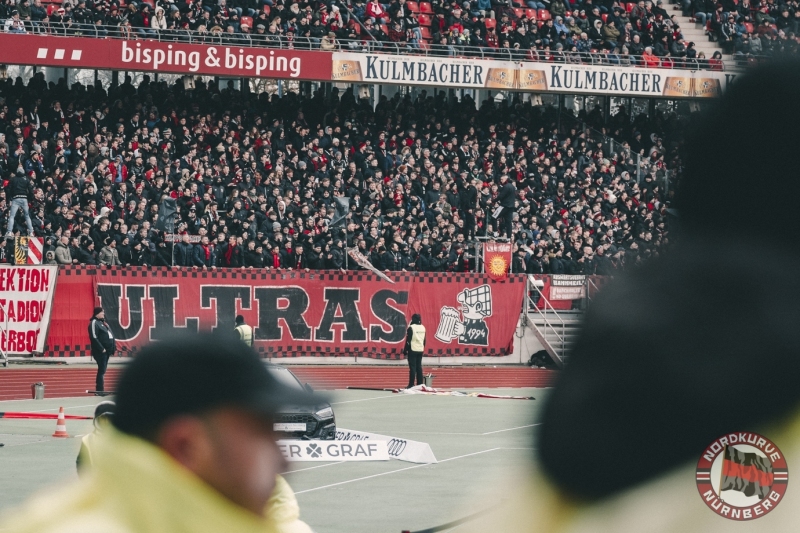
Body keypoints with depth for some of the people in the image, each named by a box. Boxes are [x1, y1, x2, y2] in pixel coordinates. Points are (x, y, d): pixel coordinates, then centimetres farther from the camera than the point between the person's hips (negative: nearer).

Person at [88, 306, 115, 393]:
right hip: (100, 351, -9)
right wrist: (101, 349, -20)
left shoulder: (103, 322, 18)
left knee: (103, 370, 12)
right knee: (102, 370, -10)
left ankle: (100, 389, 17)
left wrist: (113, 347, 9)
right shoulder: (94, 323, -10)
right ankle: (100, 389, -9)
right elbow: (94, 338, -19)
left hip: (107, 351, 9)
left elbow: (110, 335, 21)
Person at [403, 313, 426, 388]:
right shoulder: (423, 328, 9)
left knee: (412, 367, -6)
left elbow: (408, 340, -12)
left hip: (412, 350, -6)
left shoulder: (411, 328, -11)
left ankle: (411, 384, -8)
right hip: (420, 350, 6)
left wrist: (405, 350, -5)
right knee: (419, 367, 9)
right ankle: (420, 384, 7)